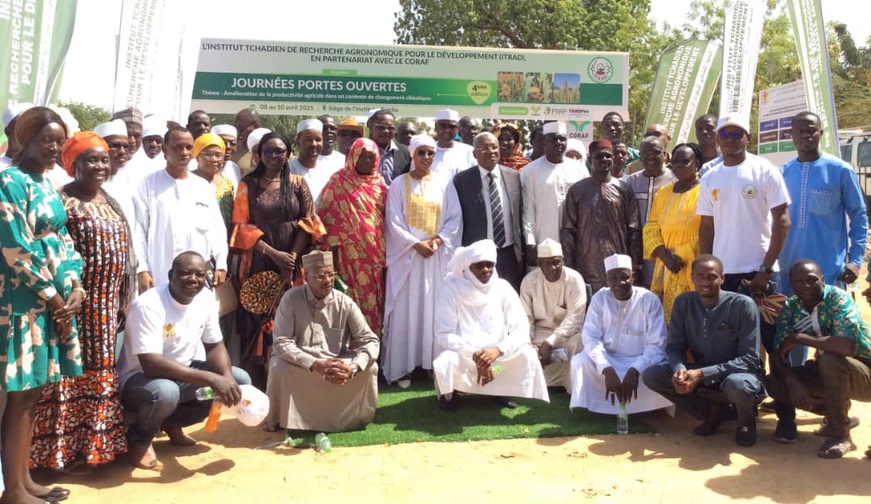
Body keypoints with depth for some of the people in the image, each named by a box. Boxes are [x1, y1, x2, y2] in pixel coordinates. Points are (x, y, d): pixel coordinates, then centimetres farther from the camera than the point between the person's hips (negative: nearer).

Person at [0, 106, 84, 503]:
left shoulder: (46, 184, 14)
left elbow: (62, 241, 14)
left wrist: (75, 286, 0)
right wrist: (53, 296, -12)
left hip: (54, 298, 8)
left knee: (33, 391, 13)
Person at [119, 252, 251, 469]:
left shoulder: (206, 298, -6)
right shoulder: (148, 305, -27)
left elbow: (215, 346, 0)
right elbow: (151, 365, -35)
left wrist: (227, 378, -22)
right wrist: (210, 378, -39)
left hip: (182, 374, 7)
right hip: (139, 378, -7)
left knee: (240, 381, -7)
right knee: (165, 392, -39)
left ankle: (173, 422, 11)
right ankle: (139, 438, -4)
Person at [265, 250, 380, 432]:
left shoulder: (345, 303, -11)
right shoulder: (291, 299, -16)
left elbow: (370, 340, -13)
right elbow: (281, 342, -21)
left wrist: (352, 368, -33)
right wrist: (316, 364, -33)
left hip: (337, 364, 1)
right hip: (301, 364, -1)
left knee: (369, 367, -23)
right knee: (279, 367, -32)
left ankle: (355, 417, 4)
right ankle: (276, 420, -4)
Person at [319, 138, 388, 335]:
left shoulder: (379, 183, 12)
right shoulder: (339, 182, -3)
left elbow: (386, 216, 15)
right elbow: (330, 217, -6)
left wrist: (385, 252, 8)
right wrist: (333, 255, -11)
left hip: (377, 253, 5)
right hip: (351, 254, -5)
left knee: (376, 299, 9)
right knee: (355, 302, -3)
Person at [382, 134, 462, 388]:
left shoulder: (443, 183, 6)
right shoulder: (399, 184, 1)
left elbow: (455, 218, 2)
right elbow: (394, 221, -4)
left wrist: (437, 240, -12)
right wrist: (416, 243, -14)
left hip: (438, 255, 2)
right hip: (407, 254, -2)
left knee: (435, 309, 5)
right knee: (405, 311, -1)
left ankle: (434, 363, 13)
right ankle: (402, 367, 5)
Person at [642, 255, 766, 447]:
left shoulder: (743, 305, -17)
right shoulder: (683, 302, -6)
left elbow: (750, 359, -19)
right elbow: (674, 347, -3)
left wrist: (703, 374, -28)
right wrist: (680, 369, -27)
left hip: (736, 374, -4)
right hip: (699, 374, 4)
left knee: (738, 385, -39)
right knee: (651, 375, -17)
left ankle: (746, 419, -1)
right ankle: (714, 412, 0)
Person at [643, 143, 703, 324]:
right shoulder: (663, 193, 16)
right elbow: (651, 228, 9)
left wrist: (682, 255, -14)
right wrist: (666, 257, -6)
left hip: (695, 269, -5)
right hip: (667, 268, 5)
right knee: (666, 318, 1)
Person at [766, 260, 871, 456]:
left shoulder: (839, 299, -23)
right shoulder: (790, 307, -7)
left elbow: (847, 345, -39)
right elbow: (778, 354, -10)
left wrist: (799, 338, -30)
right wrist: (792, 381, -28)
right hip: (828, 373, 6)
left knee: (829, 360, -36)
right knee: (773, 382, -13)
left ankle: (839, 434, -18)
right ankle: (839, 413, 8)